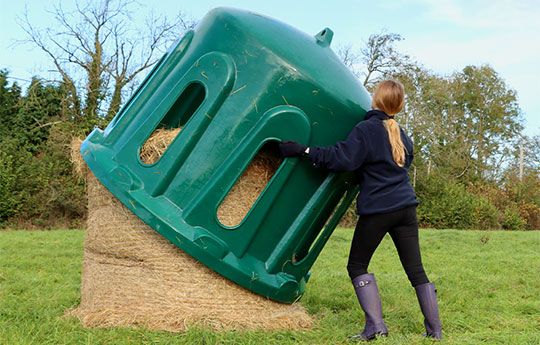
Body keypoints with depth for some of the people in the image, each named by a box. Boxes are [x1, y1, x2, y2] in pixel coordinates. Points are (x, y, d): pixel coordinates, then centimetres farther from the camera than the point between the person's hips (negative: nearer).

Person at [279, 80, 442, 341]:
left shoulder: (366, 130, -8)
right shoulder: (402, 135, 15)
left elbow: (342, 159, -18)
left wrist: (303, 151, -16)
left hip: (377, 209, -6)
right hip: (406, 207, 6)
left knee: (357, 265, 7)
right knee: (415, 268, 11)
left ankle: (375, 325, -2)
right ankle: (434, 329, 15)